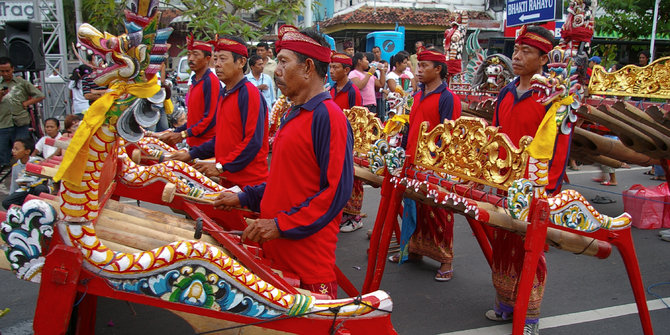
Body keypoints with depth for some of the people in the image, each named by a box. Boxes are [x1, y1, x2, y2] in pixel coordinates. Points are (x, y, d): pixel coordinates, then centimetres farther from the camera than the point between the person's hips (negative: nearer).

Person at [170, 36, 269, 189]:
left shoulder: (249, 93, -12)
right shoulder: (224, 95, 16)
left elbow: (253, 142, -19)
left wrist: (221, 166, -18)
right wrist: (191, 155, 14)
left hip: (249, 181, -8)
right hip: (227, 181, 8)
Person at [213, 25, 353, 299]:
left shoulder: (327, 116, -16)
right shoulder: (294, 115, 14)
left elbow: (336, 190, -21)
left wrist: (282, 225, -21)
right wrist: (244, 198, 13)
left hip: (308, 251, -9)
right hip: (278, 250, 9)